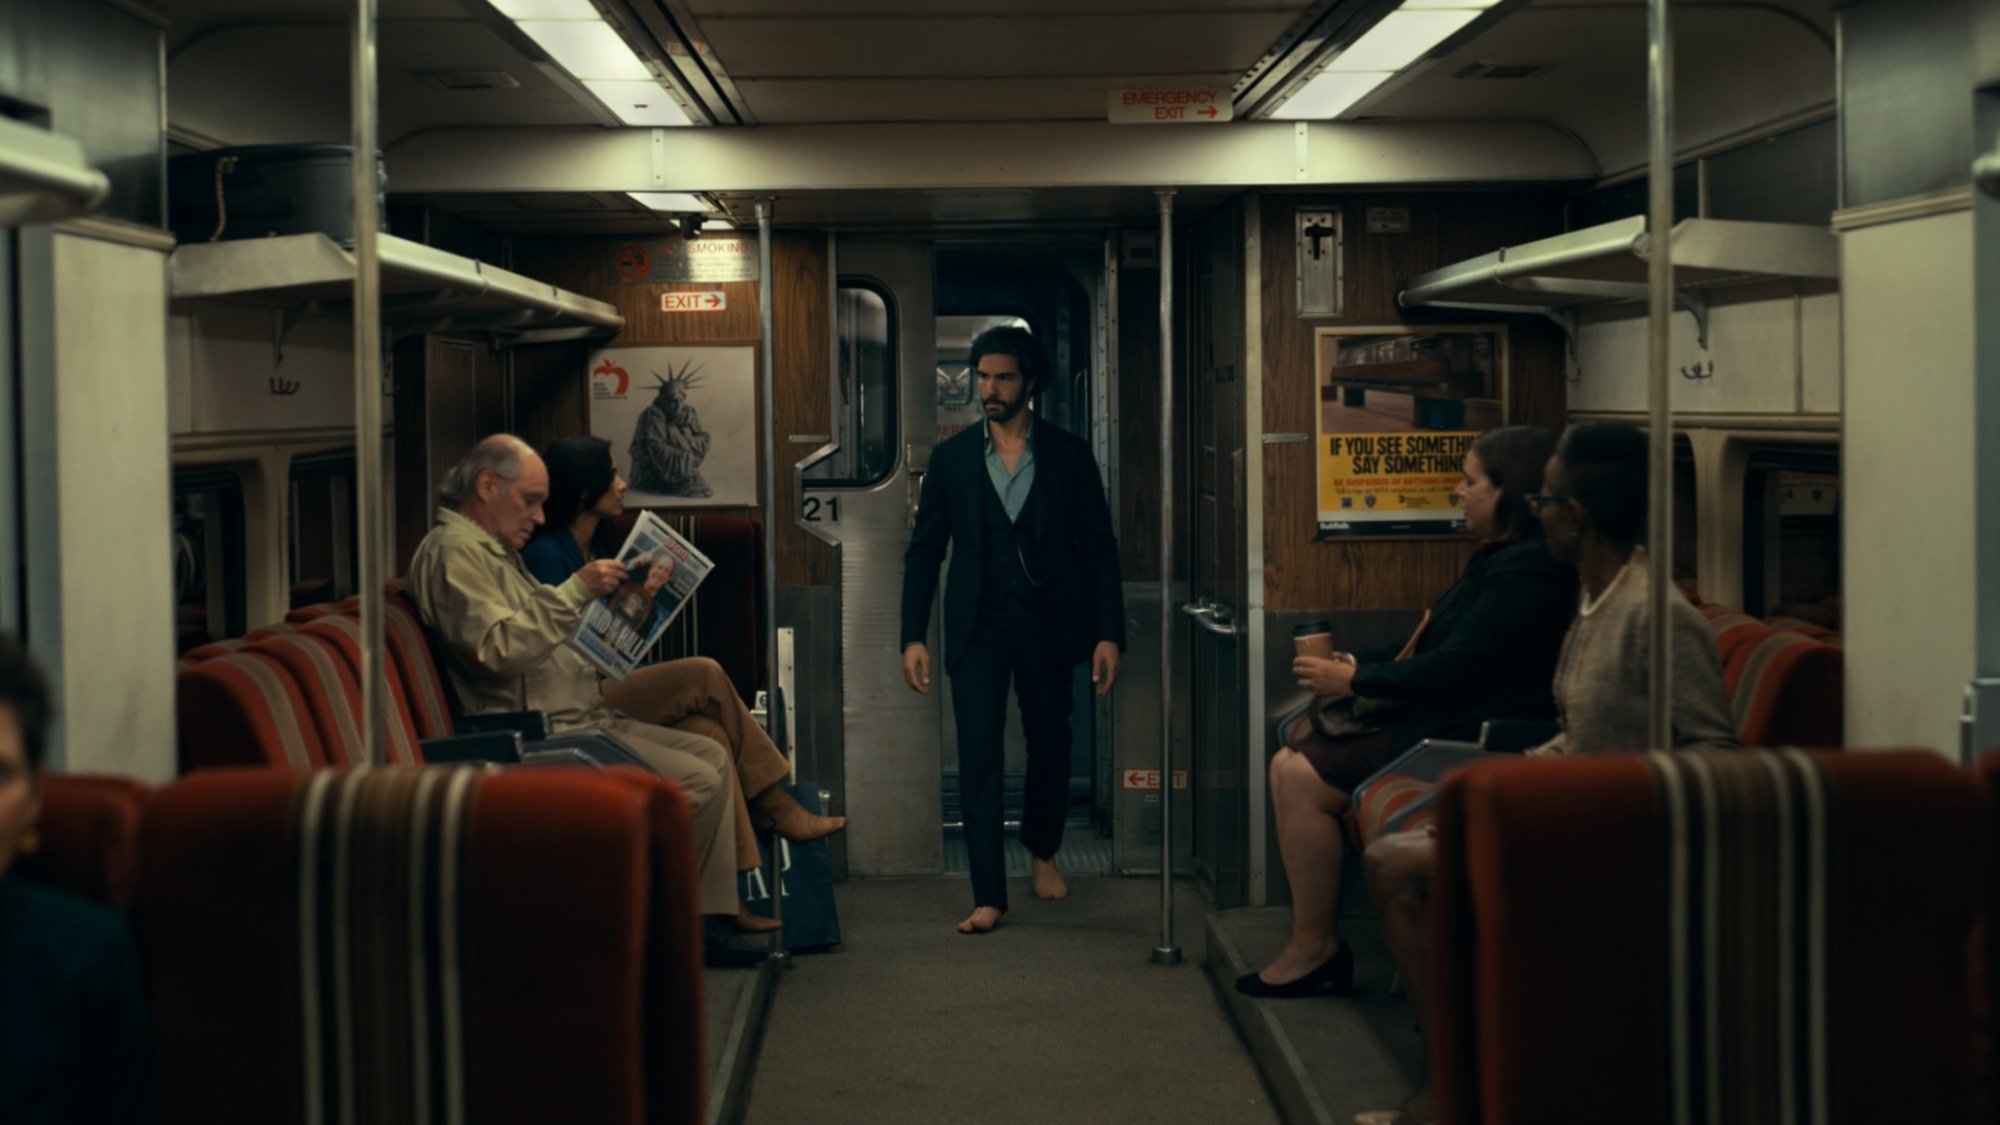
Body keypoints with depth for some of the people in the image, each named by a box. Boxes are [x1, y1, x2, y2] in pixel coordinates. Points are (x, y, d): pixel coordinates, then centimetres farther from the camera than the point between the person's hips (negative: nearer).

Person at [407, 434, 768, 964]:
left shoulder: (495, 551, 23)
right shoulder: (452, 551, -11)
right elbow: (501, 648, -25)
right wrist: (576, 590, -22)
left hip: (581, 717, 11)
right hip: (545, 734, -11)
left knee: (713, 755, 6)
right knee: (697, 781, -17)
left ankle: (714, 917, 2)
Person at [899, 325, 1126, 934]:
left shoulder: (1069, 455, 2)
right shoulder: (952, 457, 4)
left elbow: (1099, 548, 2)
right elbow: (924, 550, 5)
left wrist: (1108, 633, -5)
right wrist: (913, 637, -3)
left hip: (1049, 625, 0)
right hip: (978, 627, 0)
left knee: (1050, 747, 13)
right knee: (978, 759, -7)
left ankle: (1043, 851, 40)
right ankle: (988, 896, -5)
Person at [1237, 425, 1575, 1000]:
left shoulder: (1528, 570, -20)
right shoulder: (1501, 559, 15)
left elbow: (1457, 667, -25)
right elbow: (1430, 646, 20)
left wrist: (1356, 681, -15)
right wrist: (1354, 663, 8)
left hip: (1462, 738, -12)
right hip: (1436, 720, 12)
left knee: (1298, 777, -16)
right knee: (1294, 749, 8)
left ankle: (1314, 947, -6)